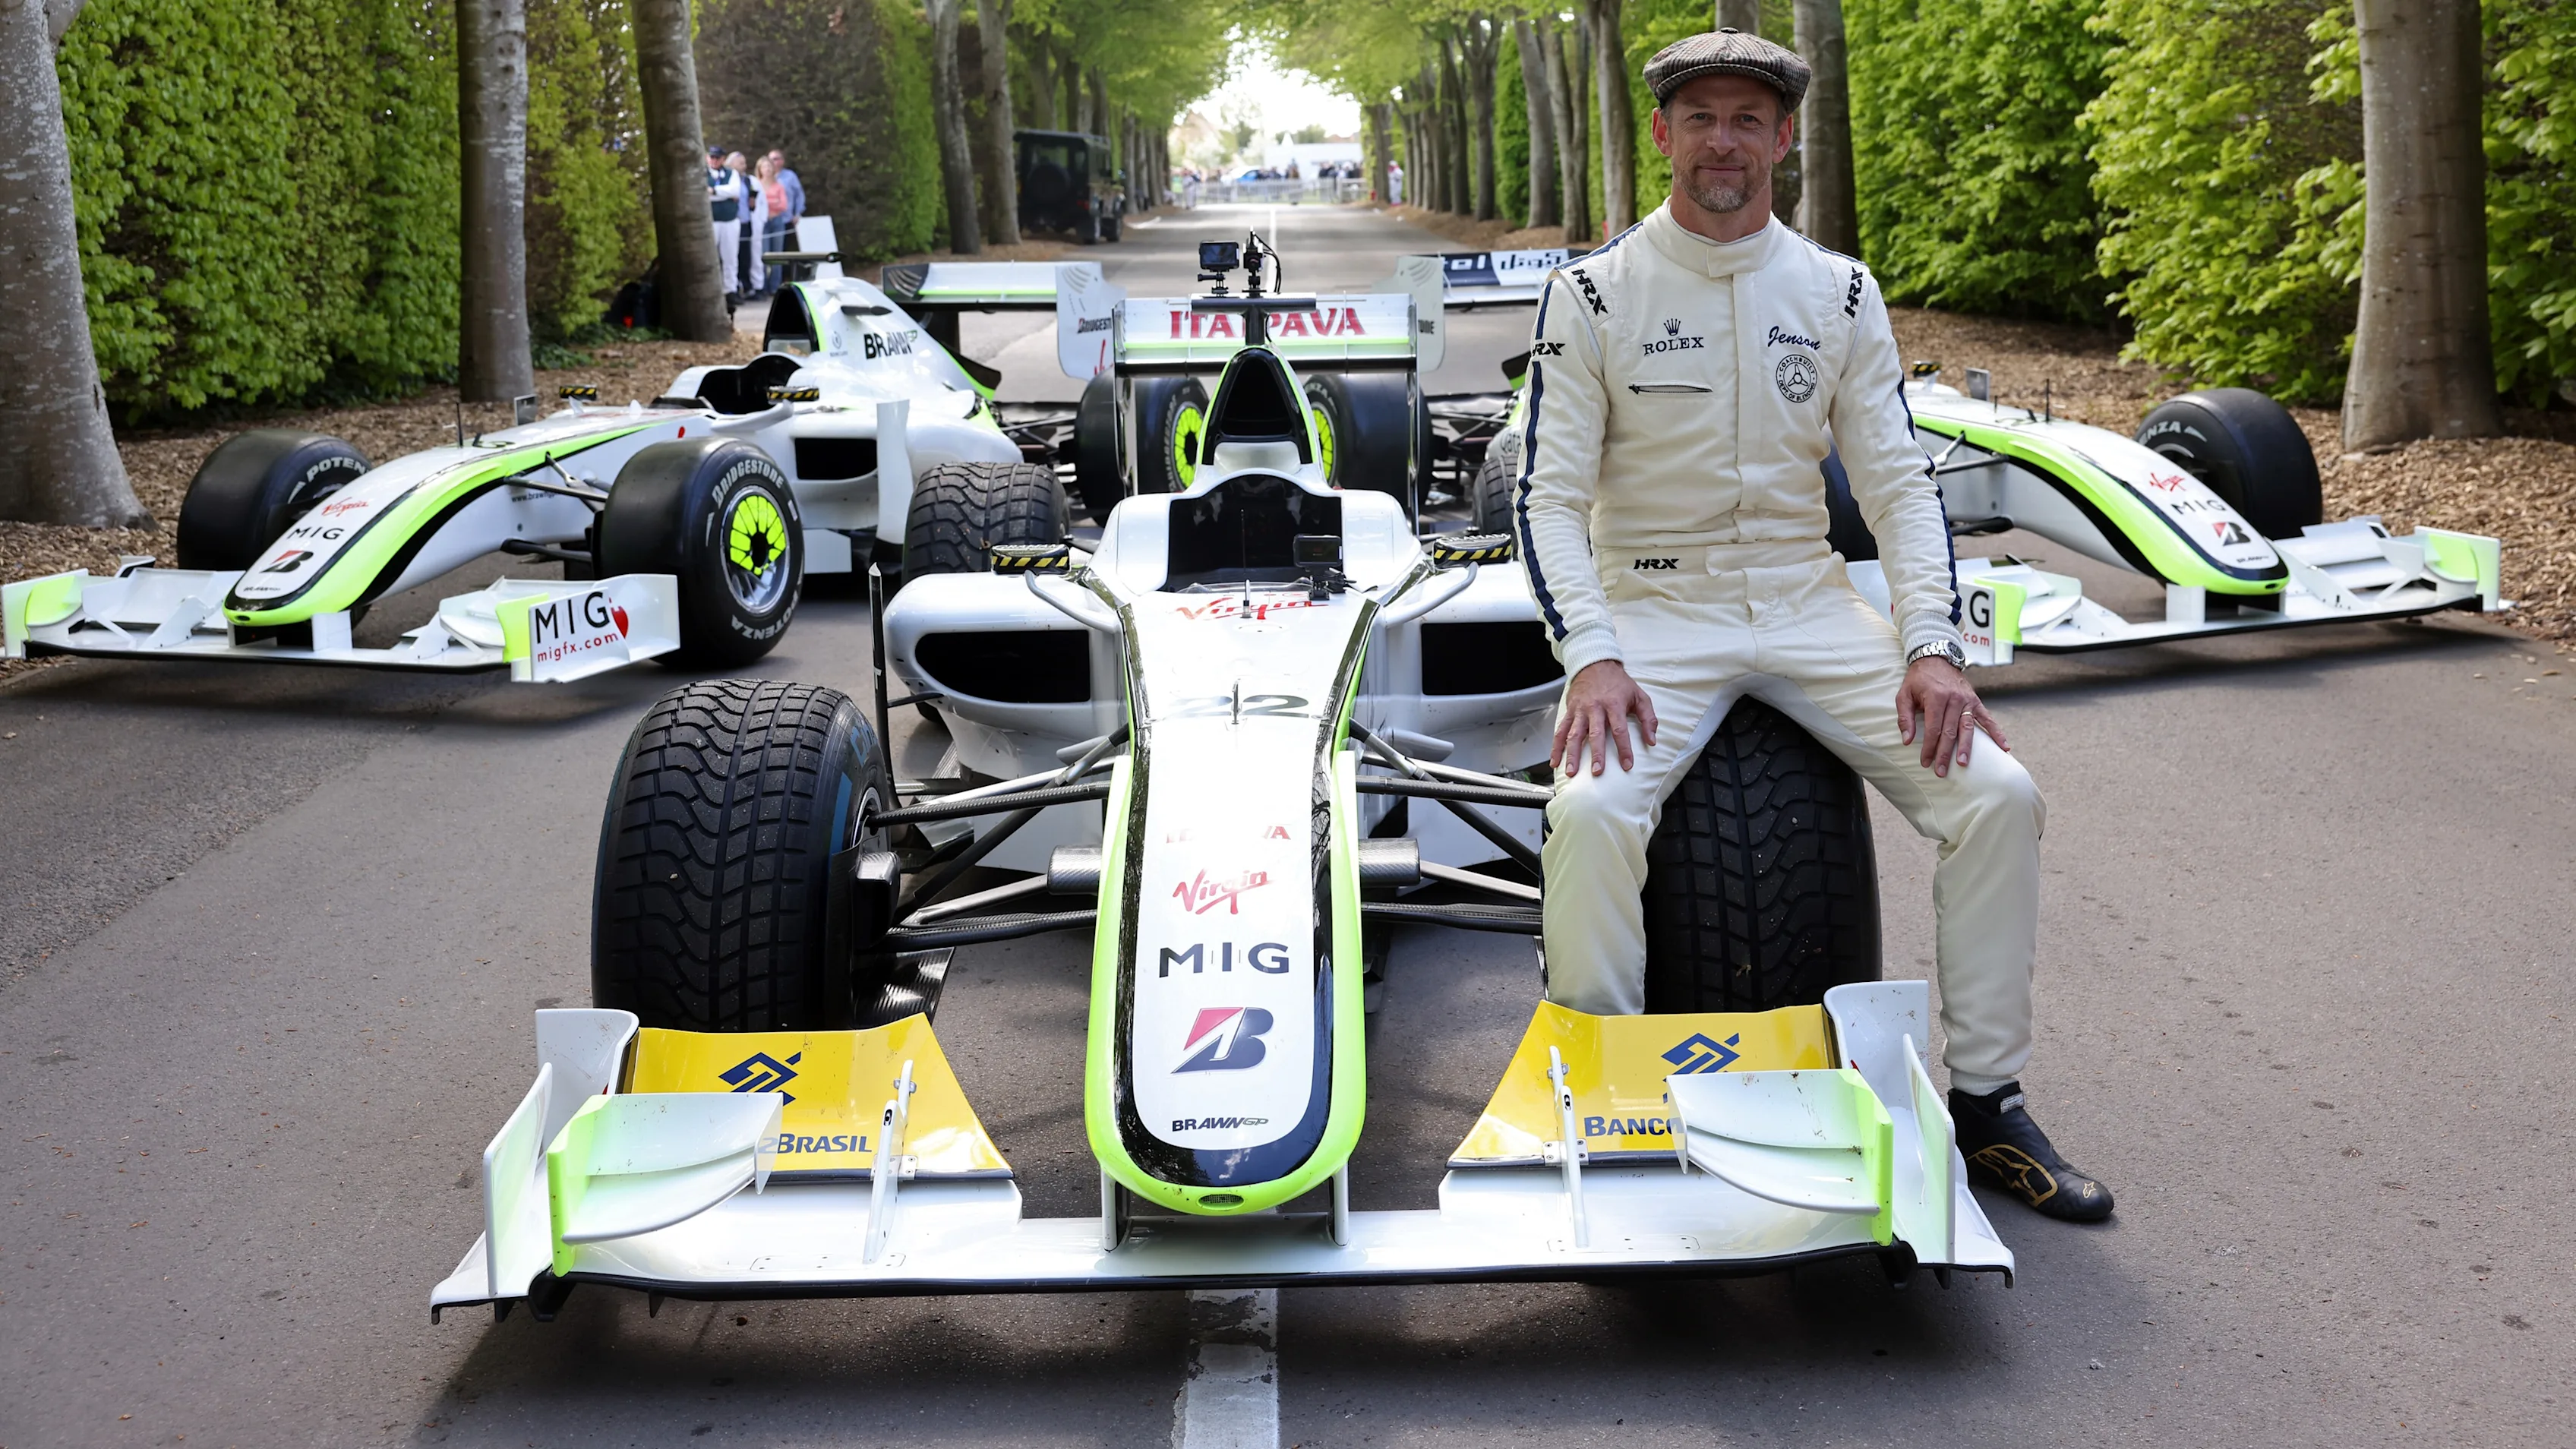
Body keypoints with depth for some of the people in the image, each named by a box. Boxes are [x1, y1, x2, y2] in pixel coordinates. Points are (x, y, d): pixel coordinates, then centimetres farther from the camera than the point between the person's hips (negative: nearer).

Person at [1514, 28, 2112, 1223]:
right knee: (1593, 810, -32)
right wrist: (1591, 657, -21)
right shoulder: (1593, 294, -2)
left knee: (1997, 791, -16)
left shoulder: (1840, 293, 6)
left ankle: (1986, 1102, 0)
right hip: (1651, 606, -3)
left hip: (1808, 602, 3)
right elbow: (1550, 497, -6)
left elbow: (1898, 484, 5)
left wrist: (1931, 645, -10)